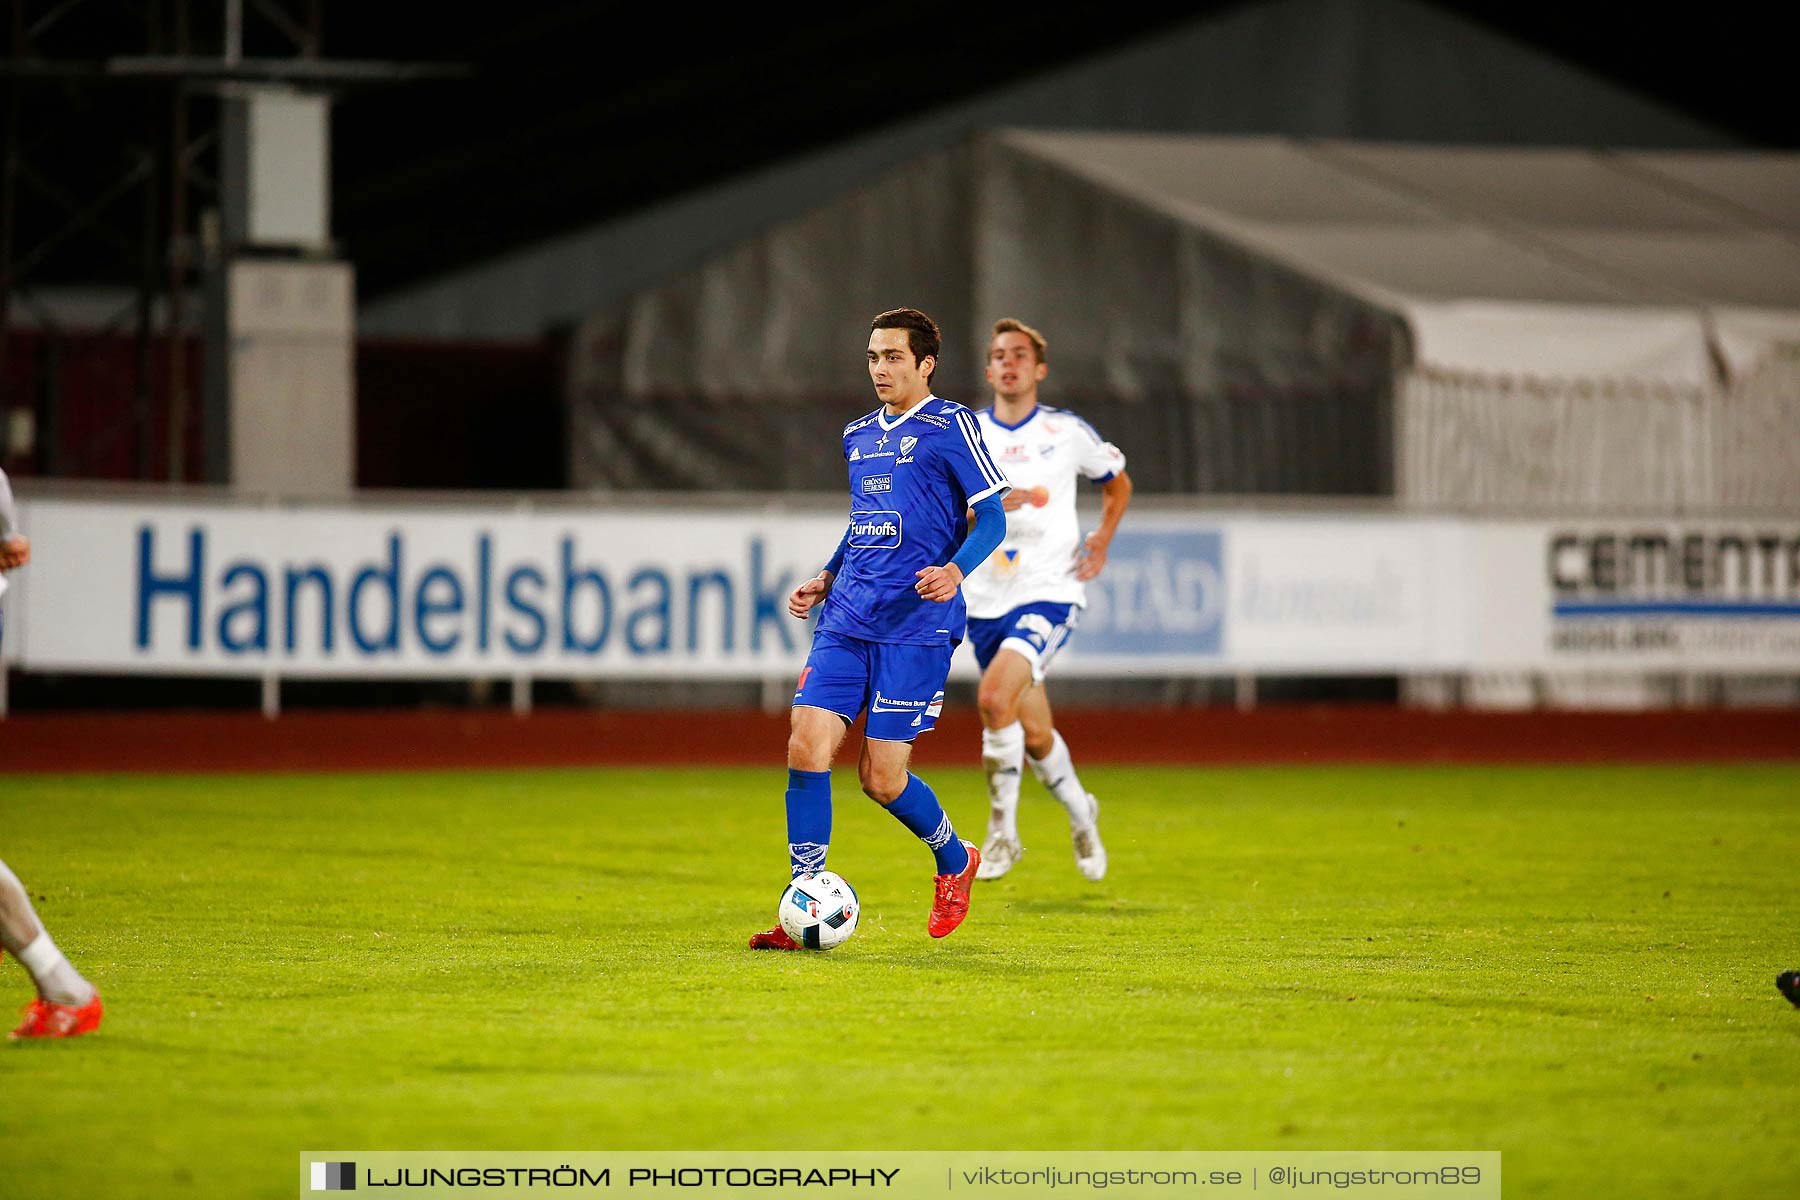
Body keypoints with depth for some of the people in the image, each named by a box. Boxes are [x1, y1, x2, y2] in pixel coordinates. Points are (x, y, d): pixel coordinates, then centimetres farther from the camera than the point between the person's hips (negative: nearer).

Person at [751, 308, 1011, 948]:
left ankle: (955, 861, 26)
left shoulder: (950, 425, -3)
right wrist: (826, 578, 17)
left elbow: (991, 516, -5)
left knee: (882, 779, -5)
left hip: (916, 625, -6)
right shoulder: (858, 435, 18)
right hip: (846, 619, 6)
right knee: (807, 748, -10)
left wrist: (955, 569, -22)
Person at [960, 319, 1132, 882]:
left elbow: (1117, 482, 19)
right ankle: (1081, 814, 38)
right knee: (1034, 735, 9)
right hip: (986, 600, 3)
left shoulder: (1067, 431, 2)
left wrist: (1102, 538, 3)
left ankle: (1003, 830, -12)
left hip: (1049, 591, -3)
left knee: (995, 695, -26)